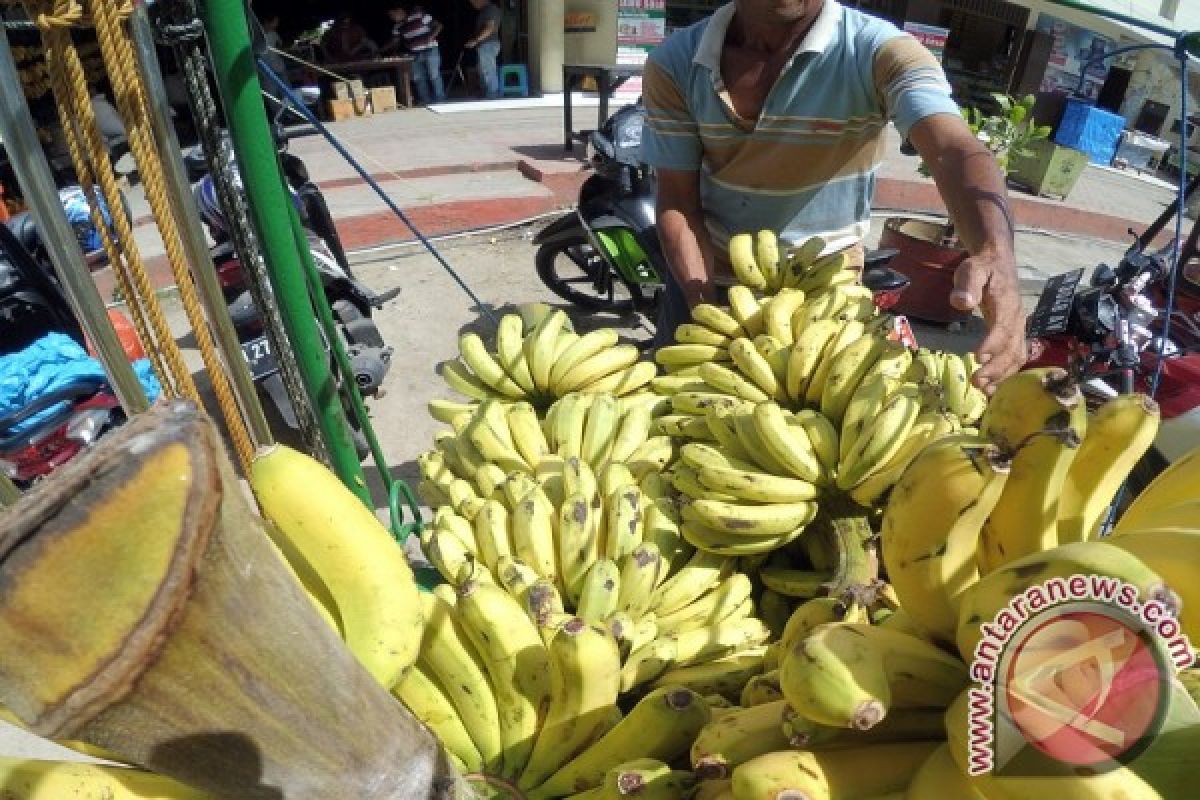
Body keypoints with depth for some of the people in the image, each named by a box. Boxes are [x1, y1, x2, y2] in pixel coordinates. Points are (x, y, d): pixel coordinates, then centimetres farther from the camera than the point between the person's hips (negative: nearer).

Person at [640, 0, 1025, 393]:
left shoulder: (881, 52, -19)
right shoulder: (674, 63, -10)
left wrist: (995, 254, -54)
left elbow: (956, 152, -33)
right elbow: (677, 199, -9)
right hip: (705, 281, 2)